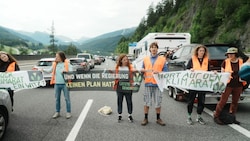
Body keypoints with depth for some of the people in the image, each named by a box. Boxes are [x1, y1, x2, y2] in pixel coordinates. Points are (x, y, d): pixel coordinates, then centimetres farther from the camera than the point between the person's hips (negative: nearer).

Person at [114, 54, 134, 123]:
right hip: (119, 86, 1)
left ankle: (129, 115, 22)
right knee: (119, 101, 10)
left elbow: (132, 76, 3)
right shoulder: (118, 67, 6)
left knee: (129, 101, 6)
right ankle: (119, 115, 24)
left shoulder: (130, 67, 3)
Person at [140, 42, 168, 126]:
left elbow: (165, 71, 3)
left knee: (158, 102, 5)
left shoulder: (162, 59, 7)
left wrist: (158, 72, -15)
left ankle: (158, 118, 21)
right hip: (148, 83, 1)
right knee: (147, 102, 4)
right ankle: (145, 118, 16)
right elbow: (142, 70, 16)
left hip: (158, 83, -1)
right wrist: (143, 70, -7)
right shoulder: (145, 59, 12)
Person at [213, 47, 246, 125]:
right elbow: (222, 73, 3)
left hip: (238, 85, 3)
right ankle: (216, 116, 8)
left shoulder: (241, 61, 2)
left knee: (235, 102, 14)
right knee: (223, 101, -3)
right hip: (228, 85, -3)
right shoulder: (225, 62, -4)